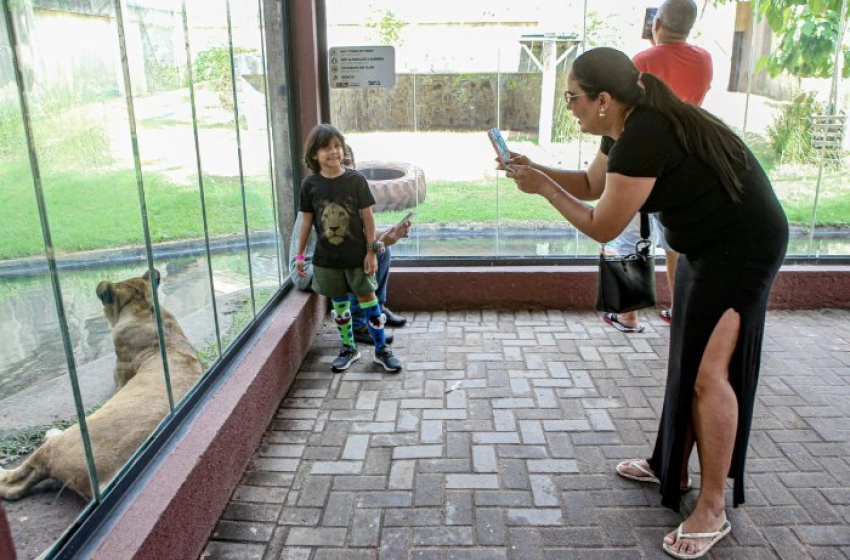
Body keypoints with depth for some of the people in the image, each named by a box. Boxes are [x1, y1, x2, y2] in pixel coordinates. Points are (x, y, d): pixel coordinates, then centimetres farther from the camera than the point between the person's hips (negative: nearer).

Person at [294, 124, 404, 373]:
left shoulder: (356, 179, -9)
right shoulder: (310, 184, -4)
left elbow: (368, 217, -6)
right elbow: (307, 220, 4)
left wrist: (371, 251, -8)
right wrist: (300, 254, 6)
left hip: (357, 255, -2)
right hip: (326, 258, 2)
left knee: (368, 299, 7)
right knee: (339, 303, 13)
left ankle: (381, 350, 19)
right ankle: (349, 348, 30)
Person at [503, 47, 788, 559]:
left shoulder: (643, 137, -27)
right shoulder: (628, 126, 3)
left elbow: (602, 227, -20)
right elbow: (591, 184, 17)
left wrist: (544, 188, -11)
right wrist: (535, 168, 5)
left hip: (742, 248, -10)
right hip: (709, 245, 11)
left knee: (709, 371, -11)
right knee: (686, 361, 15)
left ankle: (713, 510, 2)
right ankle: (672, 468, 30)